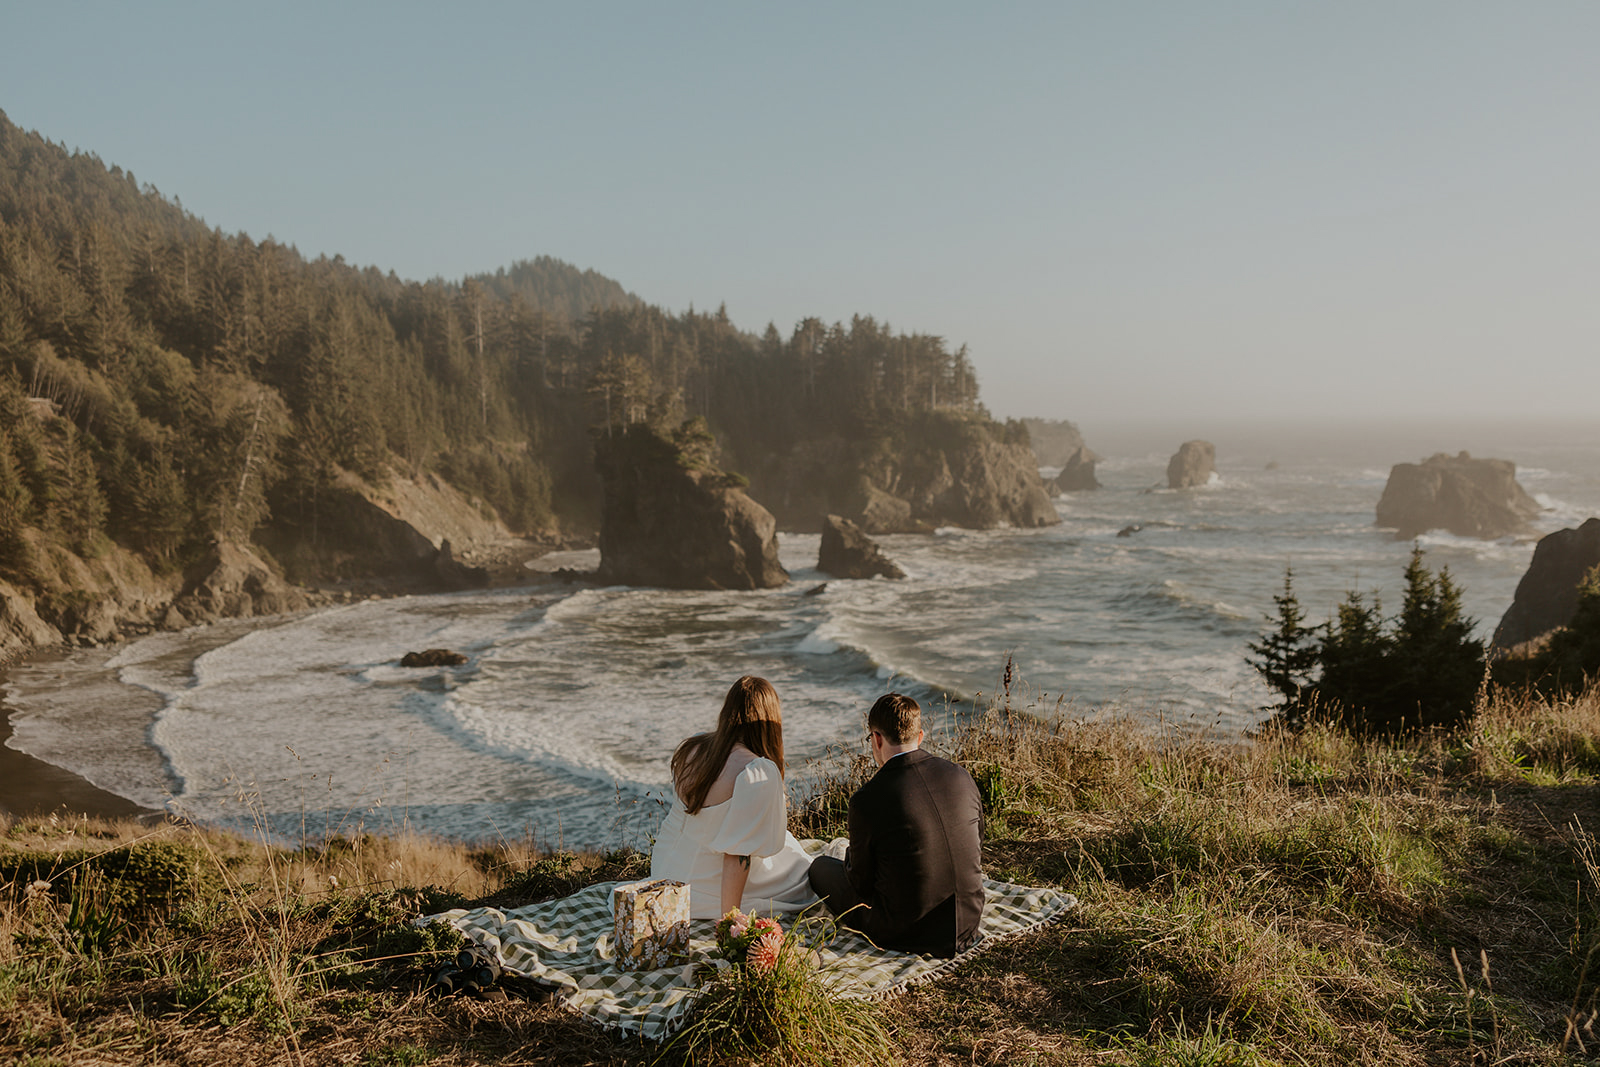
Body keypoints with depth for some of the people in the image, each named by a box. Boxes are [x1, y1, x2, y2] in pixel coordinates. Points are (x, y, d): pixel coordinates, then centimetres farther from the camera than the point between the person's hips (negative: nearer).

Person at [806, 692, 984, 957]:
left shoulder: (867, 801, -20)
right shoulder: (961, 777, -6)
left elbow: (861, 882, -7)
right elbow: (974, 850, 9)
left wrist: (850, 858, 16)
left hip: (905, 933, -5)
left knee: (821, 866, 17)